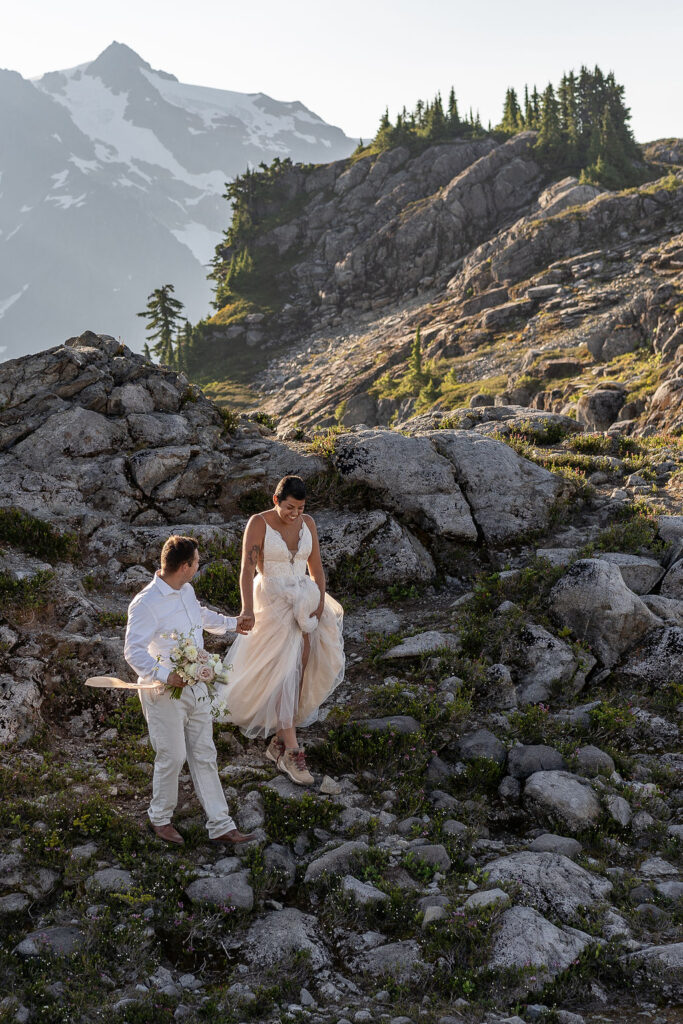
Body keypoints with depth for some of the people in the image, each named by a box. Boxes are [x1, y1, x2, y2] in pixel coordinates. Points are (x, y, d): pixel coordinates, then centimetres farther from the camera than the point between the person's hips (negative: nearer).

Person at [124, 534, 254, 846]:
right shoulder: (146, 604, -22)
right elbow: (133, 651, -24)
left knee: (204, 756, 11)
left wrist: (232, 623, 38)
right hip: (164, 692, -8)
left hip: (196, 688, 8)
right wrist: (165, 675, -36)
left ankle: (220, 826, 18)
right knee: (172, 757, 3)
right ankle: (160, 818, 29)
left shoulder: (186, 591, 6)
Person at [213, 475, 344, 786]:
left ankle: (279, 741, 19)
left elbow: (316, 567, 7)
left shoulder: (307, 523, 3)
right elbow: (247, 568, -21)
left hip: (304, 603, 5)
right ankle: (291, 752, -6)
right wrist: (247, 609, -34)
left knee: (298, 672, 6)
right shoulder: (258, 524, -12)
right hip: (272, 605, -5)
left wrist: (320, 602, -6)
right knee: (283, 672, -9)